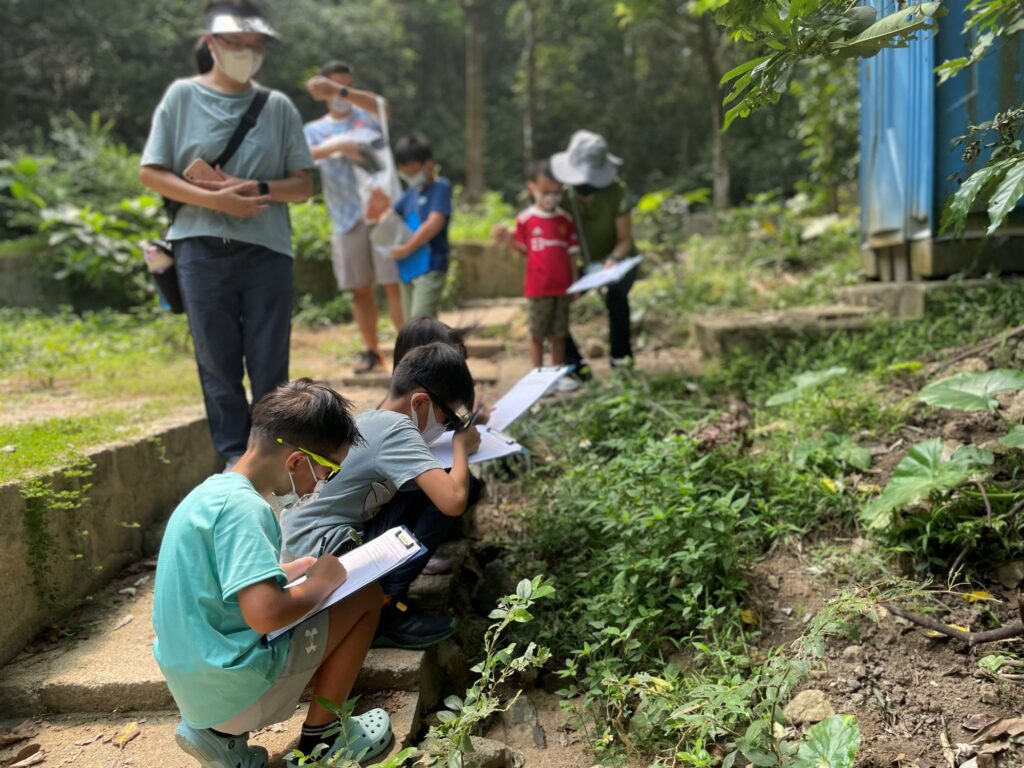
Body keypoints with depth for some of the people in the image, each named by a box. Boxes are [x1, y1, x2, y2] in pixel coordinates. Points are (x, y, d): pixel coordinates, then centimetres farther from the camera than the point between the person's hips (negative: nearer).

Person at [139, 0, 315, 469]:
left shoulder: (278, 106, 9)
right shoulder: (182, 96, 5)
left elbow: (303, 184, 8)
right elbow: (151, 173, 2)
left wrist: (257, 189, -12)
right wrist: (214, 199, -13)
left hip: (267, 249, 1)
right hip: (202, 249, -1)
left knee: (270, 364, 3)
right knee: (218, 361, 4)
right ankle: (235, 458, 14)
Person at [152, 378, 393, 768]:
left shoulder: (212, 491, 6)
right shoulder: (243, 506, -22)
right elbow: (264, 613, -31)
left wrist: (291, 570, 10)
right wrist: (319, 585, -14)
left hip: (193, 683, 9)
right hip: (234, 688, -9)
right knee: (365, 596, -1)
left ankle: (220, 732, 15)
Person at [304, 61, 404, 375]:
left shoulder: (367, 115, 9)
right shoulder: (315, 130, 13)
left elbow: (381, 105, -16)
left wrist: (339, 91, -33)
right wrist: (337, 146, -24)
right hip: (347, 219, 2)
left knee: (394, 283, -6)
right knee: (360, 289, 6)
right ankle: (372, 351, 18)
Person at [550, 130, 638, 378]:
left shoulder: (617, 192, -21)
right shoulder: (563, 197, -18)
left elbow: (625, 239, -16)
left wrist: (613, 260, -36)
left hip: (617, 260, -2)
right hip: (582, 265, 3)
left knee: (616, 294, -36)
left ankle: (621, 355, -12)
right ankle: (575, 365, -3)